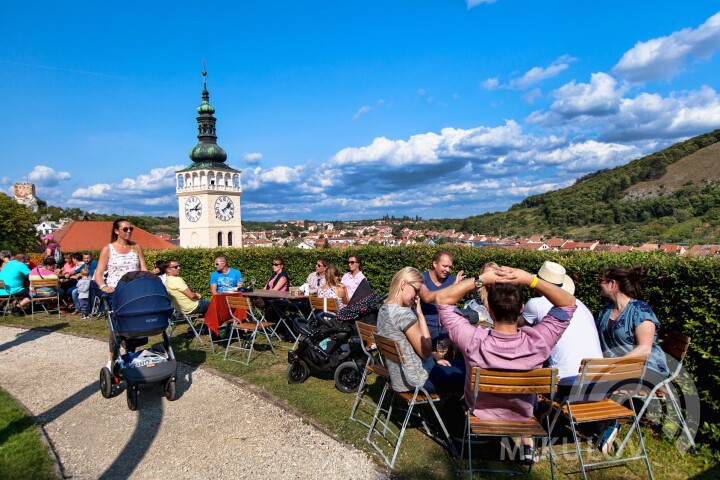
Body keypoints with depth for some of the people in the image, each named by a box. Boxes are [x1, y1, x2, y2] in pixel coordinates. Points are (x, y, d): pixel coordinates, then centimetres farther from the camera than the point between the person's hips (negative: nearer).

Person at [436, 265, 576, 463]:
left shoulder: (474, 342, -39)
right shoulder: (538, 343, -35)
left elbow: (442, 298, -26)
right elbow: (569, 302, -20)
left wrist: (480, 279, -35)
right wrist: (530, 279, -34)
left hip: (480, 415, -1)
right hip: (522, 417, 1)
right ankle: (527, 443, 31)